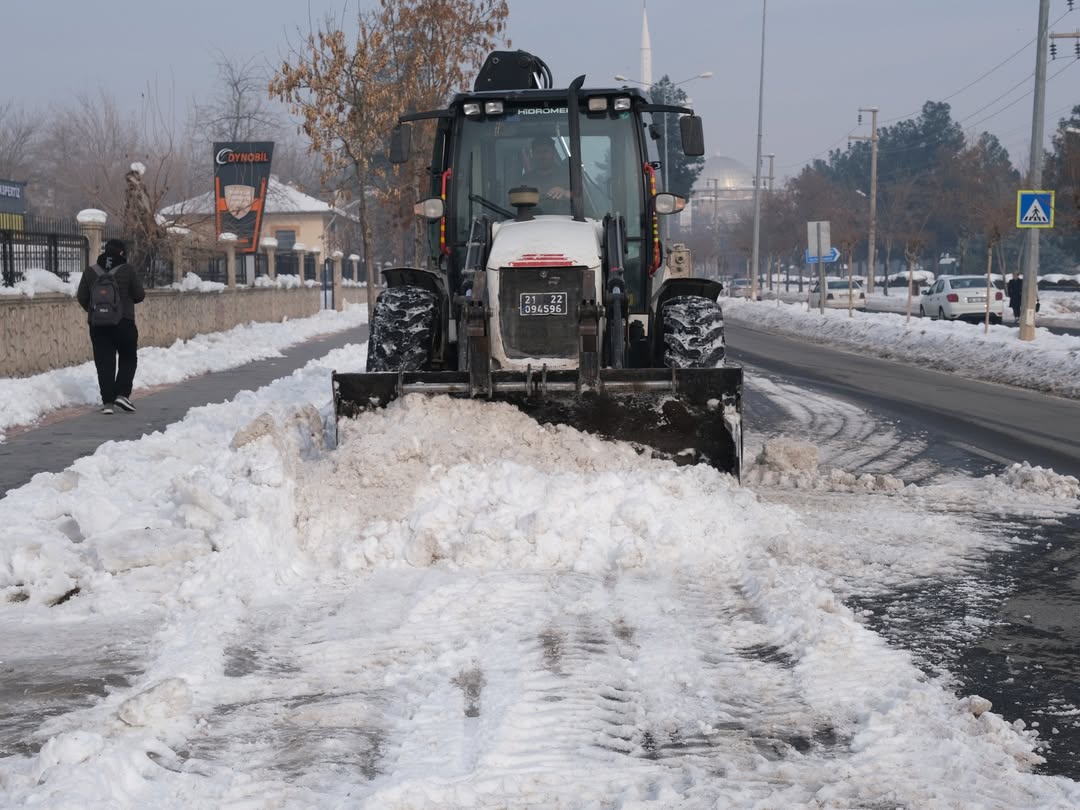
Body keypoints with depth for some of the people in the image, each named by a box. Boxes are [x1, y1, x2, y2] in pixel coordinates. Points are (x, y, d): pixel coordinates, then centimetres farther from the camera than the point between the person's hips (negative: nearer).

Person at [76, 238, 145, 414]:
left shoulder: (90, 271, 3)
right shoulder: (127, 270, -5)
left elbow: (82, 297, 4)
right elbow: (140, 295, -1)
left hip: (97, 324, 2)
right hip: (124, 322, -2)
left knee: (104, 361, 5)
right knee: (128, 358, 12)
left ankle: (107, 401, 0)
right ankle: (122, 394, -2)